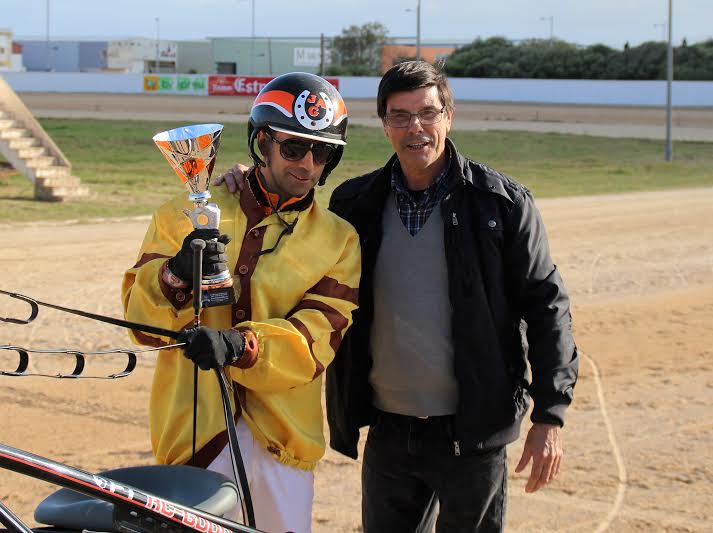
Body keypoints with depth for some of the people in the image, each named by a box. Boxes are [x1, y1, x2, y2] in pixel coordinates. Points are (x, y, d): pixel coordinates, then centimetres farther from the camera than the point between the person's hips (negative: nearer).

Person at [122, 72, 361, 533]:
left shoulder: (338, 240, 5)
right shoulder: (188, 214, 6)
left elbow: (316, 341, -9)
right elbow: (142, 318, -1)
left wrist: (240, 345, -28)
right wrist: (176, 275, -23)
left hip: (282, 438, 1)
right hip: (194, 428, -1)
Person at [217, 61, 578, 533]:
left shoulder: (502, 202, -4)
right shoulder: (356, 203, 6)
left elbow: (546, 305, -3)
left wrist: (550, 417, -10)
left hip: (471, 435, -3)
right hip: (388, 433, 4)